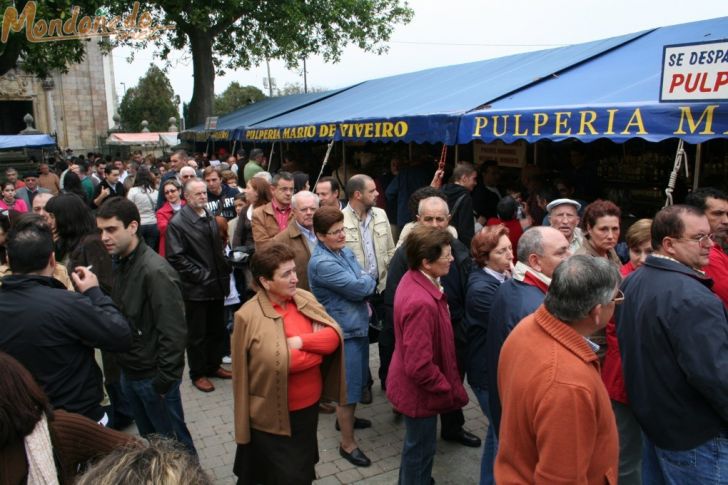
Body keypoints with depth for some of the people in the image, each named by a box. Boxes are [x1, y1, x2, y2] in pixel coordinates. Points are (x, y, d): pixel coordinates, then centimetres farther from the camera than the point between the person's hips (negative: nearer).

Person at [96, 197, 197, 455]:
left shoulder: (155, 271, -22)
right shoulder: (119, 262, 1)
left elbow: (173, 333, -22)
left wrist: (163, 381, -20)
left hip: (153, 375, -7)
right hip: (129, 371, 7)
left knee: (173, 441, 9)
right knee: (148, 437, 23)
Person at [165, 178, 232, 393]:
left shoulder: (210, 218, 11)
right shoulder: (178, 222, -11)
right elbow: (175, 257, -16)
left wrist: (224, 274, 8)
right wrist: (201, 275, -16)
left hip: (217, 285, 7)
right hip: (196, 288, -6)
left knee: (217, 330, 16)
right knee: (197, 334, 7)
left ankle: (214, 365, 33)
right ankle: (198, 373, 22)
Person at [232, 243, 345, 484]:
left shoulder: (305, 298, -3)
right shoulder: (249, 316, -20)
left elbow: (334, 336, -9)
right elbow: (279, 361, -27)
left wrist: (301, 341, -24)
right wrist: (318, 348, -15)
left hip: (309, 405, 6)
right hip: (272, 415, -5)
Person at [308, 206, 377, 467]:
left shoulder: (344, 250, 4)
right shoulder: (322, 263, -25)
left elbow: (363, 283, 14)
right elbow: (360, 287, -24)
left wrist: (363, 283, -7)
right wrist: (368, 280, -3)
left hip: (358, 324, 9)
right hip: (343, 331, -9)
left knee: (355, 380, 25)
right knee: (348, 387, 3)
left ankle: (345, 418, 48)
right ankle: (348, 444, 20)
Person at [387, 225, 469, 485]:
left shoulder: (412, 279, -5)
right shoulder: (421, 302, -36)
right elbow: (419, 367, -33)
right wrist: (449, 389, -18)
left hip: (411, 383, 10)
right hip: (419, 389, -10)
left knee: (416, 442, 30)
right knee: (421, 447, 15)